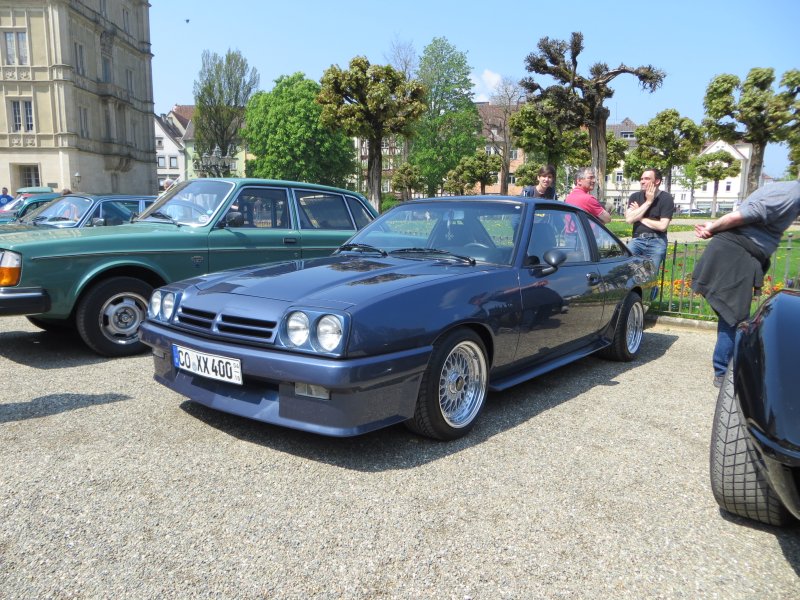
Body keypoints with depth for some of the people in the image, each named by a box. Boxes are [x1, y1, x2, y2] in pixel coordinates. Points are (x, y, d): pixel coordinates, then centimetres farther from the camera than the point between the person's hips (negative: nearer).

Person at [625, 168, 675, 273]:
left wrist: (640, 217, -3)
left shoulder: (666, 198, -2)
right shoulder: (635, 196, 8)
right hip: (637, 239, 2)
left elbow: (662, 226, -12)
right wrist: (648, 202, -8)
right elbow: (629, 219, -8)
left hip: (656, 242, -2)